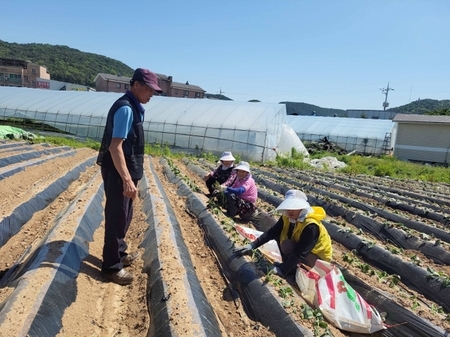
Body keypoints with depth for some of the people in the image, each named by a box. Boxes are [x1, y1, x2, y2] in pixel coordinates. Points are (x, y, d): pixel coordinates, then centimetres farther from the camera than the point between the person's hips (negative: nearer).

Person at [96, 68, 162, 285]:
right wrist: (127, 179, -33)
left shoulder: (134, 107, 12)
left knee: (124, 216, 21)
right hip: (118, 172, -10)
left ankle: (119, 253, 38)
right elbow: (115, 147, -27)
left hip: (126, 170, 10)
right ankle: (111, 265, 16)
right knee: (117, 217, 1)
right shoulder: (126, 108, -19)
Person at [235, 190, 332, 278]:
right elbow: (272, 232, -11)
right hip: (300, 249, 7)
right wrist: (252, 245, -20)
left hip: (318, 258, -7)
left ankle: (292, 269, -5)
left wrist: (282, 270, -35)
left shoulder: (311, 226, -34)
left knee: (287, 245, -29)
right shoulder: (288, 217, -12)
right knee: (279, 235, -8)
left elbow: (300, 253, -35)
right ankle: (289, 264, 0)